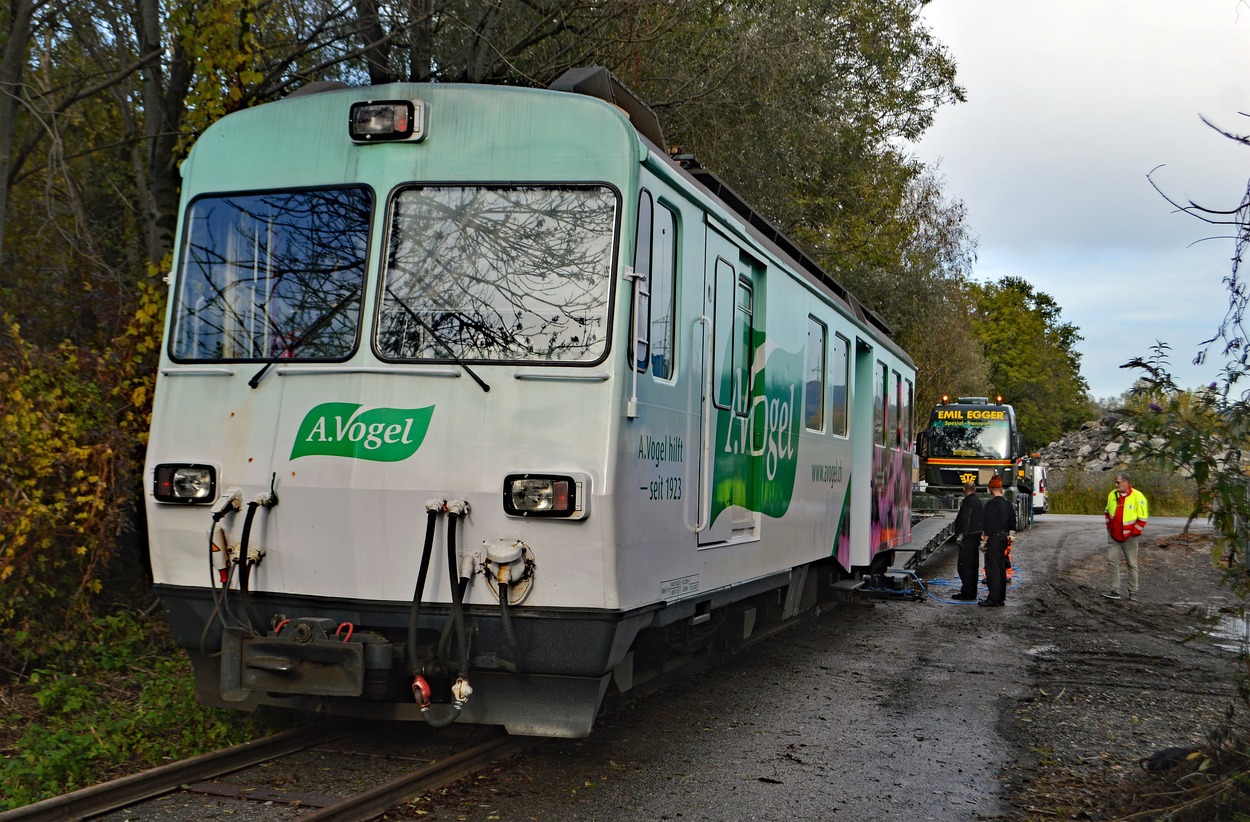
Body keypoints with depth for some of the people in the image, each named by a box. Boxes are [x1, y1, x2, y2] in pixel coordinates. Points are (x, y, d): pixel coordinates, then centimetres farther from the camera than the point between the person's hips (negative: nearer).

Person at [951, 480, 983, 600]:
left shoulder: (968, 501, -14)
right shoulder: (978, 500, 17)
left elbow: (966, 520, -22)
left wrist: (962, 534, -20)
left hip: (968, 537, -10)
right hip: (976, 536, 10)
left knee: (964, 565, -8)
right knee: (973, 566, 14)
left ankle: (967, 593, -10)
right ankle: (972, 593, 19)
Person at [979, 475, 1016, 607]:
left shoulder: (991, 504, -15)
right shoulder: (1008, 504, 11)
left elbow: (988, 525, -17)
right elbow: (1012, 524, 16)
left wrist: (984, 541, -13)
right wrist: (1009, 535, 22)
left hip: (993, 539, -8)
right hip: (1003, 539, 8)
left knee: (992, 568, -7)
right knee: (1001, 568, 12)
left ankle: (993, 598, -9)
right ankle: (1001, 598, 16)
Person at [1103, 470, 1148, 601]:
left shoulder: (1138, 497, -13)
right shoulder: (1112, 495, 1)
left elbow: (1142, 519, -10)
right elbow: (1107, 512, 17)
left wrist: (1132, 533, -10)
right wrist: (1109, 527, 8)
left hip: (1129, 537, -4)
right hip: (1113, 536, 4)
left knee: (1132, 564, 5)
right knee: (1111, 561, -2)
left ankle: (1133, 592, 13)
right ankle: (1113, 590, 1)